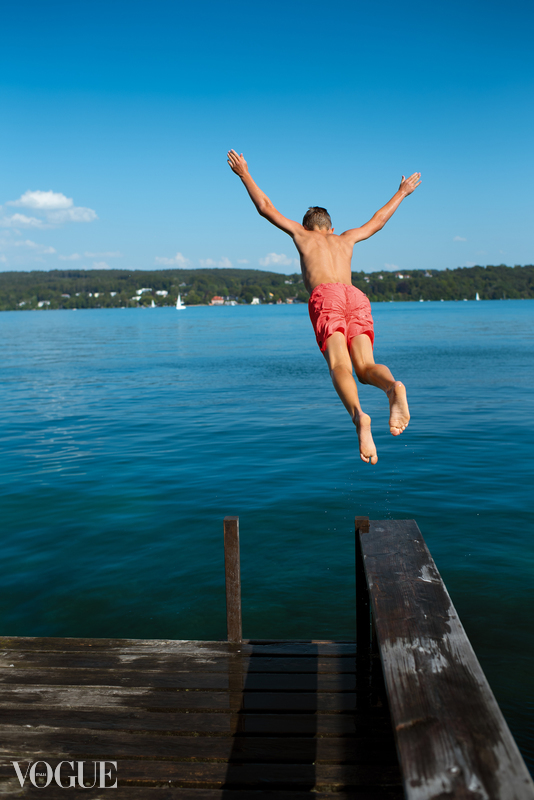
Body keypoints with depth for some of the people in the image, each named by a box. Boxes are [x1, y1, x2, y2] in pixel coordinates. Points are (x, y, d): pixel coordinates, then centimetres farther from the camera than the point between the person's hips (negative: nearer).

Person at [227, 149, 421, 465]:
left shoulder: (303, 234, 30)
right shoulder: (345, 239, 38)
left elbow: (266, 208, 34)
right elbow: (378, 221, 52)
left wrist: (245, 174, 46)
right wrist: (402, 193, 67)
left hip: (326, 296, -3)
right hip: (357, 297, 3)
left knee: (340, 366, -21)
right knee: (366, 368, -8)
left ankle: (359, 415, -49)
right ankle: (394, 387, -43)